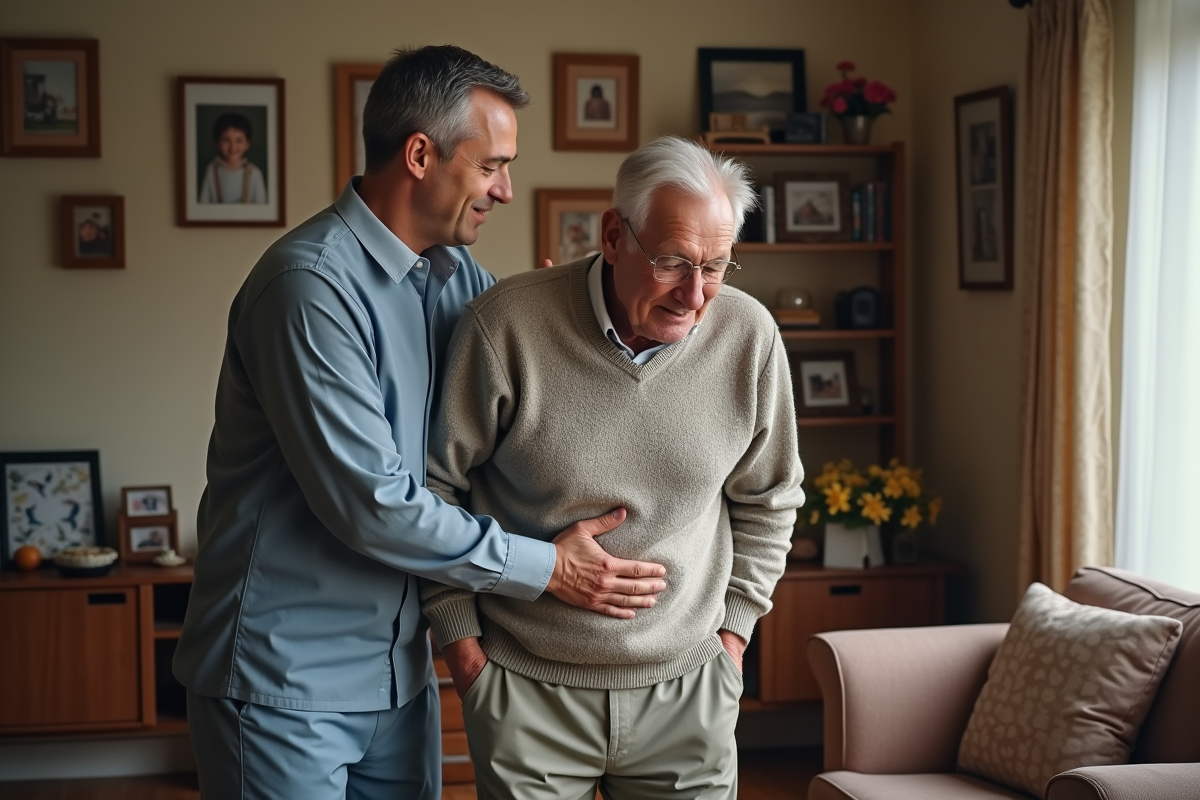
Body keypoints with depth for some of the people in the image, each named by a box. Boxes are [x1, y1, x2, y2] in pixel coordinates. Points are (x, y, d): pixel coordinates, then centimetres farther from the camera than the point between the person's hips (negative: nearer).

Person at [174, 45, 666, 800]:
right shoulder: (311, 284, -20)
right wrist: (545, 567, -16)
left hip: (398, 672, 8)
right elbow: (368, 503, -23)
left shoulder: (453, 277, 6)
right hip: (284, 677, -7)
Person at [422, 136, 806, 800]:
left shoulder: (748, 335, -5)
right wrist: (461, 639, -2)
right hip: (527, 690, -2)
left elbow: (768, 500, 10)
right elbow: (436, 484, -3)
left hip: (688, 692, 2)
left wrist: (733, 629, 8)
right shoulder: (505, 326, -15)